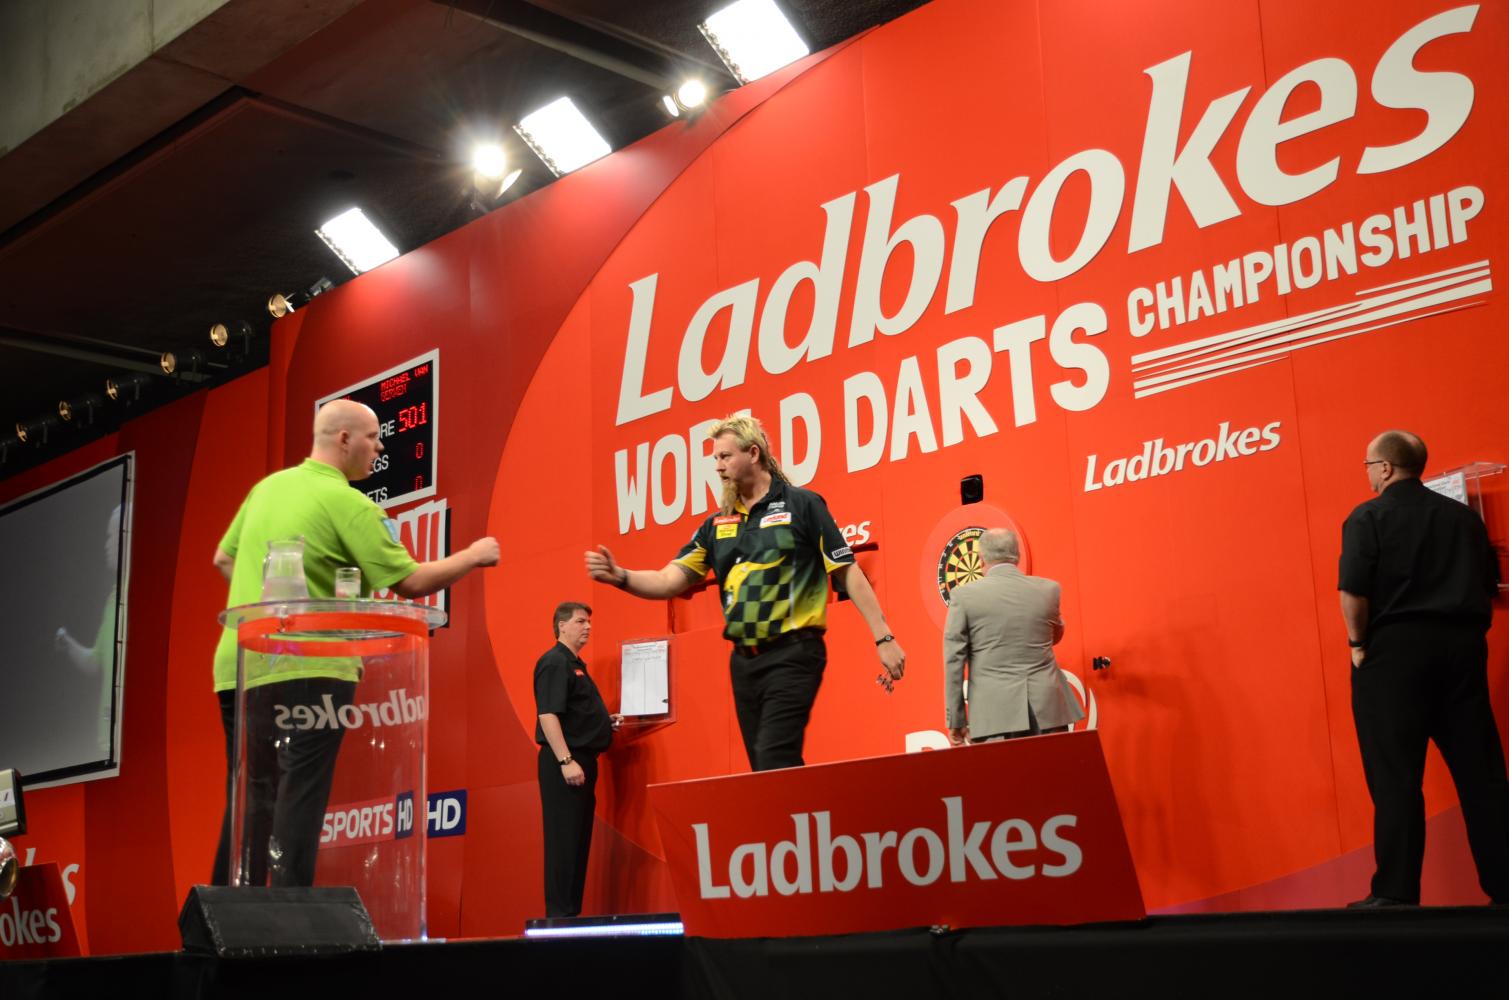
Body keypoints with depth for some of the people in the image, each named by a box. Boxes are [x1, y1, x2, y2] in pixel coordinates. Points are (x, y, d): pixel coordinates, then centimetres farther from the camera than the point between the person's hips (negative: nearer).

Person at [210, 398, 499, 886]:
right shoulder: (348, 504, -10)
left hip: (238, 666, 8)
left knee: (250, 801, 13)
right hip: (307, 671, -7)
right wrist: (472, 556, 3)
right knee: (300, 796, -6)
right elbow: (411, 582, -11)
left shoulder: (267, 488, 13)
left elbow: (224, 558, 23)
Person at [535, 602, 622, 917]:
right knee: (564, 841, -8)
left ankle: (572, 914, 16)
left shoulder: (576, 664, 20)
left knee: (579, 841, 11)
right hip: (563, 764, -10)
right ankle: (559, 915, -5)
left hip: (582, 761, 10)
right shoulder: (554, 662, -11)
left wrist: (607, 721, 13)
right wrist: (566, 761, -26)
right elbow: (548, 715, -20)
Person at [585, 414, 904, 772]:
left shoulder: (801, 504, -2)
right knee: (763, 769, 9)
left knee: (775, 763, -17)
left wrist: (884, 638, -8)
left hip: (792, 653, -6)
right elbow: (669, 581, 7)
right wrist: (621, 577, -12)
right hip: (743, 660, 6)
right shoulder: (717, 524, 13)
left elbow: (848, 572, -3)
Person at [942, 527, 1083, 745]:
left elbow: (954, 660, -2)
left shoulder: (964, 595, -2)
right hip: (1047, 710, 3)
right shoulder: (1049, 589, 6)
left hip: (995, 714, -2)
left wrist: (956, 720, 3)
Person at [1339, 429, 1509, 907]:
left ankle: (1396, 894, -5)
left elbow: (1353, 590, -14)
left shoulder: (1368, 517, -4)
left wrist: (1358, 644, -4)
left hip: (1394, 647, -5)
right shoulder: (1464, 516, 12)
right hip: (1462, 647, 5)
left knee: (1395, 776, -4)